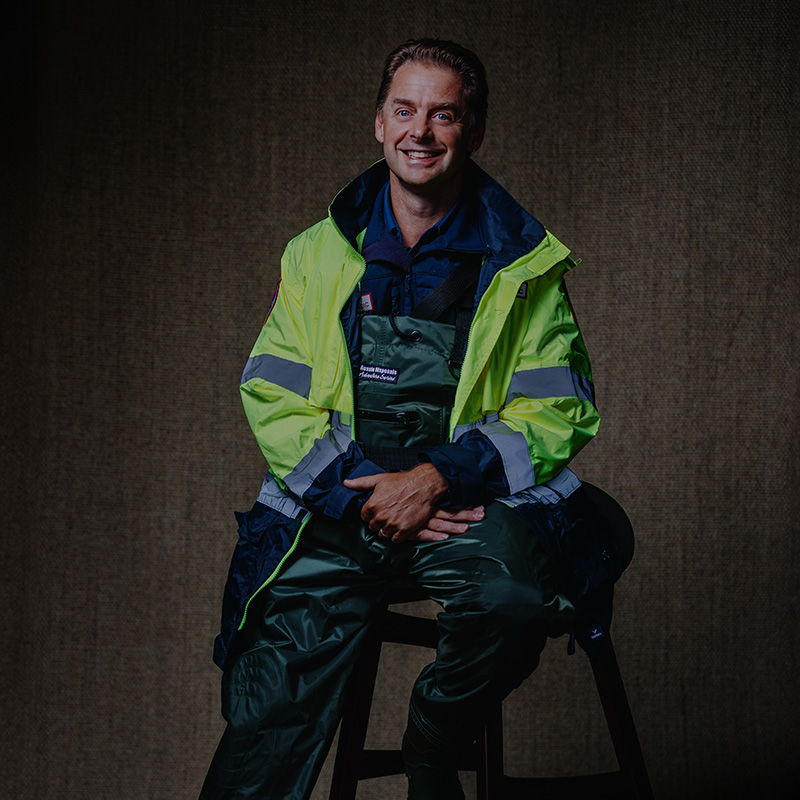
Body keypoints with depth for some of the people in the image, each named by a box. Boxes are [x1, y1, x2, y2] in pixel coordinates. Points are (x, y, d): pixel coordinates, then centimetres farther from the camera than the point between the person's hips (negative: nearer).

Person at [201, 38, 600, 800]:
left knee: (516, 600, -32)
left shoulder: (522, 263, 6)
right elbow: (272, 401, 8)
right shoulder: (318, 254, 12)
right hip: (338, 499, 1)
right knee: (273, 714, -18)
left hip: (468, 492, -1)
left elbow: (559, 411, 2)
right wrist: (363, 487, -9)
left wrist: (439, 479, -12)